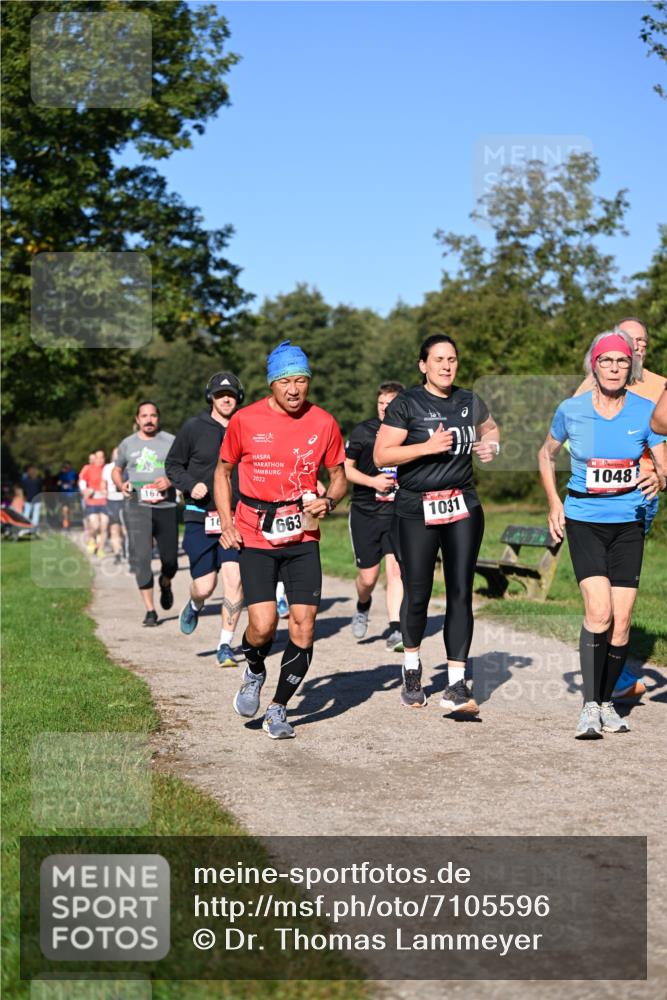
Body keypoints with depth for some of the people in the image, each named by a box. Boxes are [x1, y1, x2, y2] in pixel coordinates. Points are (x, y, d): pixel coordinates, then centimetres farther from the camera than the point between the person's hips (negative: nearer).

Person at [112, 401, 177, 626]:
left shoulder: (171, 442, 6)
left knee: (170, 560, 4)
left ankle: (165, 584, 40)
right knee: (141, 557, -11)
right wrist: (121, 485, 2)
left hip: (166, 507, 0)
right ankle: (150, 610, -6)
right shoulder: (127, 444, 11)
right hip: (136, 507, 0)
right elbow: (116, 470, 23)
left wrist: (171, 480, -14)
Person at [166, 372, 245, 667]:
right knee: (204, 586, -2)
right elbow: (173, 465, 6)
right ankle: (194, 607, 37)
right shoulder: (193, 427, -1)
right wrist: (190, 485, -12)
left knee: (234, 579, -11)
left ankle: (226, 644, 3)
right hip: (200, 517, -1)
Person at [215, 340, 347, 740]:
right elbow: (223, 470, 9)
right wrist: (226, 522, -1)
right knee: (263, 625, -14)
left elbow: (339, 476, 13)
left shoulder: (323, 423, 0)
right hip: (255, 538, -2)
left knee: (304, 625, -4)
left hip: (303, 538, 2)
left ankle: (278, 709, 16)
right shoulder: (245, 420, -4)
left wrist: (328, 502, -9)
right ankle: (255, 673, 23)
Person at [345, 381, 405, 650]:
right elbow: (344, 468, 0)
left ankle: (396, 631, -14)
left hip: (397, 512, 1)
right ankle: (363, 607, 38)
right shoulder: (363, 431, -3)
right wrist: (372, 481, -13)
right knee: (368, 576, 4)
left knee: (395, 568, -14)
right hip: (365, 513, 0)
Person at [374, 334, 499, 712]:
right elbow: (381, 455, -9)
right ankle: (412, 665, 29)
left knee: (461, 593, -3)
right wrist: (427, 447, -18)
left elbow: (491, 428, 30)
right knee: (417, 594, 2)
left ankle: (457, 685, -1)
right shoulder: (406, 404, -3)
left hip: (463, 507, 3)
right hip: (416, 509, -3)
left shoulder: (470, 402, 9)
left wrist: (492, 445, 7)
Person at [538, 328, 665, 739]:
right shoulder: (571, 410, -4)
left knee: (622, 620, 0)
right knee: (599, 612, -18)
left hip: (629, 523, 2)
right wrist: (554, 504, 6)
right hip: (584, 521, -2)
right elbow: (547, 455, 14)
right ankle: (589, 706, -9)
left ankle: (607, 703, 17)